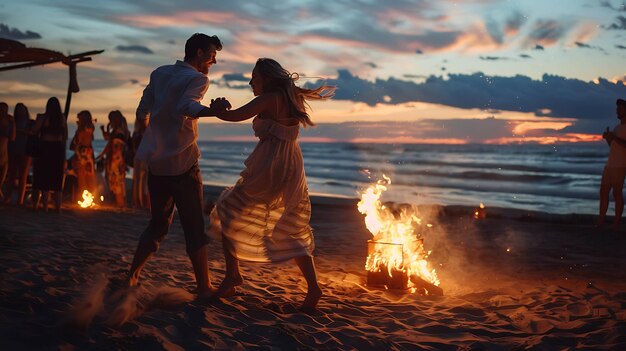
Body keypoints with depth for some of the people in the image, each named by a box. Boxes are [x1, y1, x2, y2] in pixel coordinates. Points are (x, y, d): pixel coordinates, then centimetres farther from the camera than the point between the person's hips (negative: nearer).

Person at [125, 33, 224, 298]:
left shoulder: (159, 73, 12)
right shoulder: (197, 79, -8)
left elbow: (142, 112, 15)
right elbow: (185, 106, -29)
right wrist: (212, 111, -47)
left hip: (156, 164, 7)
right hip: (182, 165, -6)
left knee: (158, 223, 19)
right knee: (194, 228, -2)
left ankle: (131, 276, 18)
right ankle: (204, 288, -1)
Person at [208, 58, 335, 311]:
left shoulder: (269, 99, -10)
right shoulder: (291, 99, 12)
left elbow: (233, 116, -15)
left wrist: (217, 108, 6)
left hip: (268, 171, -8)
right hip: (292, 171, 8)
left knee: (228, 214, 10)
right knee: (292, 233, 15)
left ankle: (232, 275, 7)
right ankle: (313, 287, 5)